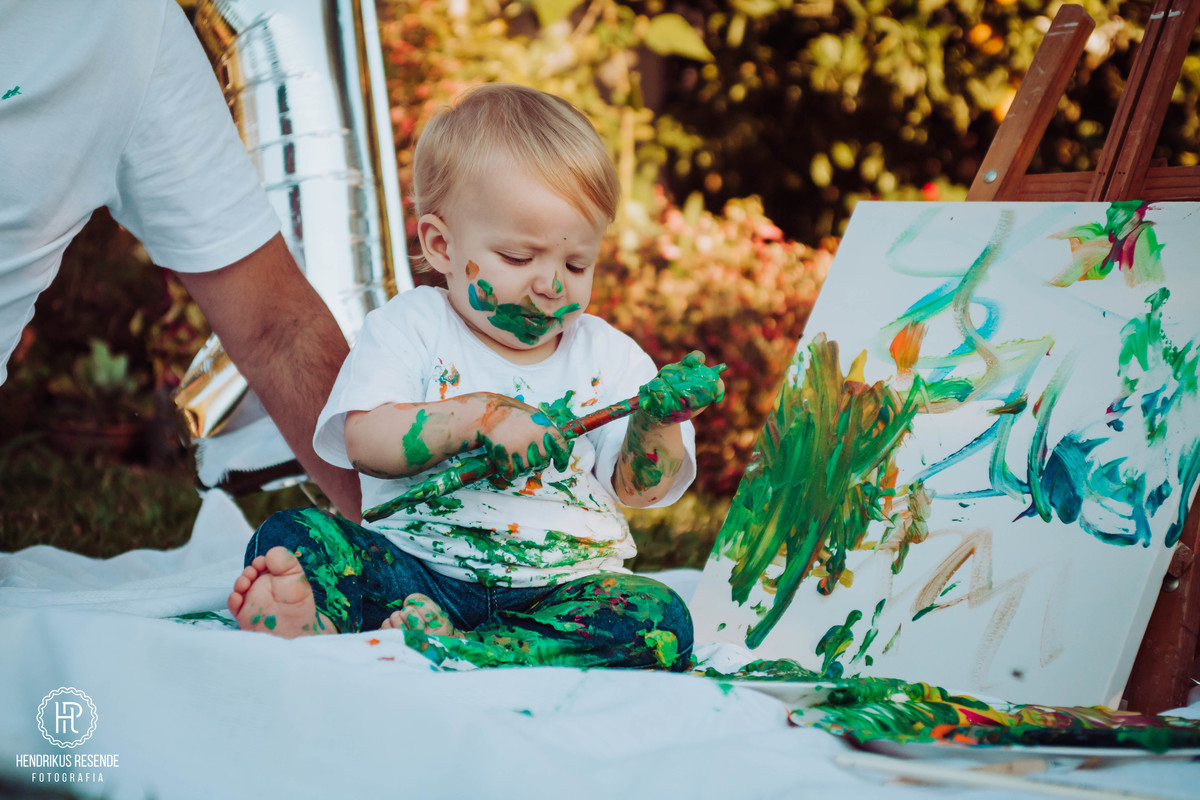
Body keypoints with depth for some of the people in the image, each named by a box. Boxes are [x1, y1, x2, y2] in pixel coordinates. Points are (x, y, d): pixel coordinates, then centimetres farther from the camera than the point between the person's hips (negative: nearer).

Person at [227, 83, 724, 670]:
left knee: (660, 620, -28)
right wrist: (481, 418, -21)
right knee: (293, 533, -20)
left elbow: (638, 489, 7)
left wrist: (656, 422, -13)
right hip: (414, 569, -1)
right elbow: (367, 441, -10)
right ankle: (316, 619, -54)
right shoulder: (410, 328, 5)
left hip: (559, 583, 1)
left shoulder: (608, 355, 12)